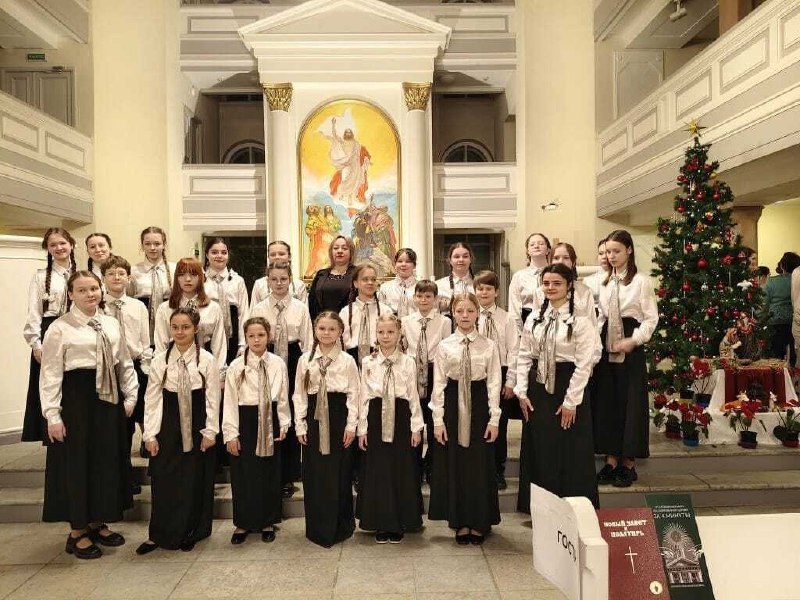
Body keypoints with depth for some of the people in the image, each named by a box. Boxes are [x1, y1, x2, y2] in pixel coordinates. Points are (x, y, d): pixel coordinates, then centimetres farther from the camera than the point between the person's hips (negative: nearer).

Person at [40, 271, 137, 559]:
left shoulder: (111, 323, 8)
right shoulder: (60, 328, -8)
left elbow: (125, 362, 13)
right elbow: (50, 373, -10)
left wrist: (130, 396, 8)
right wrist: (53, 415, -13)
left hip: (109, 397, 6)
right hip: (77, 398, -6)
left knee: (109, 460, 13)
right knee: (78, 463, 3)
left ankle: (99, 523, 31)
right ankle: (78, 533, 19)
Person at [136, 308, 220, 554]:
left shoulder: (207, 360, -6)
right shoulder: (159, 361, -1)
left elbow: (213, 398, -4)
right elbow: (152, 399, 1)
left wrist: (210, 431, -7)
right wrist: (150, 433, -2)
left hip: (197, 426, -1)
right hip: (168, 426, 1)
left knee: (195, 480, 8)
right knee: (163, 480, 5)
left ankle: (189, 533, 25)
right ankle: (159, 535, 20)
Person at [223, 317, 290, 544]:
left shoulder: (278, 364, -1)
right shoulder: (236, 366, -6)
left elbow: (283, 397, 5)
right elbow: (230, 401, -6)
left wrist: (283, 424, 3)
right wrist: (231, 433, -8)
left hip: (270, 422, 2)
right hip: (245, 422, -2)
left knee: (270, 473, 11)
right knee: (243, 474, 6)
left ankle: (267, 522, 28)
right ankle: (242, 523, 25)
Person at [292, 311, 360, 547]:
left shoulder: (347, 360, -1)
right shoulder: (305, 359, 3)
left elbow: (353, 394, -1)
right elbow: (299, 394, 5)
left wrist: (351, 425, -6)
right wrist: (300, 425, 1)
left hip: (339, 417, -2)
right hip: (314, 418, 2)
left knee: (340, 473, 4)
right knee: (314, 474, 6)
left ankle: (340, 527, 21)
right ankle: (317, 528, 21)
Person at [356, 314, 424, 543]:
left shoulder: (408, 362, 0)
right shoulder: (368, 362, 2)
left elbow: (413, 396, 1)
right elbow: (364, 397, 3)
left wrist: (416, 427, -3)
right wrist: (362, 428, 0)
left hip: (401, 420, 0)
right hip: (376, 419, 1)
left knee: (402, 471, 5)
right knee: (377, 471, 5)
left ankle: (398, 524, 21)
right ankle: (381, 524, 20)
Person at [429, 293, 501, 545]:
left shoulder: (489, 346, -1)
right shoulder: (444, 346, 0)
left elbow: (494, 383, -1)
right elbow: (438, 385, 0)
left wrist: (494, 419, -5)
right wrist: (438, 420, -4)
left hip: (479, 405, 0)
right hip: (453, 405, 1)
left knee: (480, 463, 5)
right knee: (454, 463, 6)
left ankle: (479, 522, 22)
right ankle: (461, 522, 22)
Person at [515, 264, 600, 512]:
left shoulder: (581, 321, -9)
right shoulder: (534, 319, 6)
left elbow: (584, 364, -11)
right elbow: (524, 357, 8)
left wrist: (571, 401, -12)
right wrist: (522, 392, 2)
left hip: (567, 389, -5)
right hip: (537, 389, 5)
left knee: (570, 453, 4)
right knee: (538, 451, 12)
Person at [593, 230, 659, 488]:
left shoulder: (641, 281, -5)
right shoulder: (604, 282, 12)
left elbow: (651, 318, -8)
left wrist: (634, 340, -19)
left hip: (631, 349, -5)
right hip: (606, 347, 6)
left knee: (631, 402, 0)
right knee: (605, 401, 6)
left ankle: (629, 463, 11)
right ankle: (611, 460, 16)